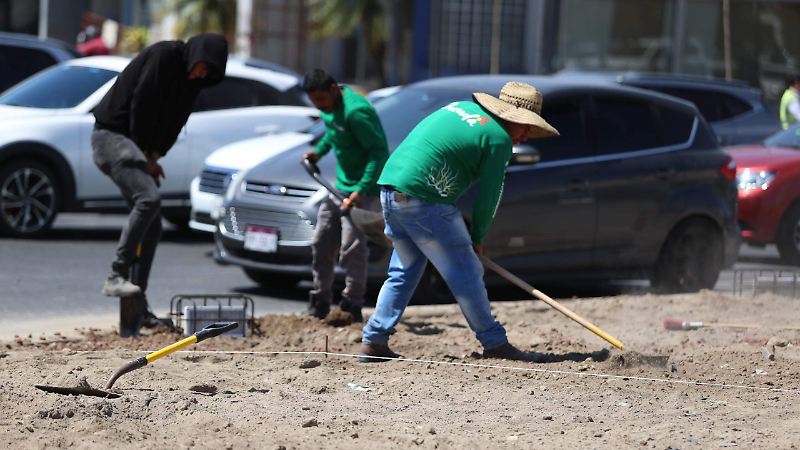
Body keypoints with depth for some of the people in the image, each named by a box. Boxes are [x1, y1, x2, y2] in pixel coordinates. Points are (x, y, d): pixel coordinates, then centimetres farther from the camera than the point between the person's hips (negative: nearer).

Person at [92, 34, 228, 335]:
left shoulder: (191, 79, 12)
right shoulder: (164, 56, -14)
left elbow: (172, 123, 14)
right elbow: (141, 104, -17)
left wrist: (153, 156, -2)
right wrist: (147, 156, -11)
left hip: (137, 145, 9)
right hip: (112, 135, -9)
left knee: (152, 227, 4)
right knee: (148, 198, -28)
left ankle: (137, 303, 5)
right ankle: (116, 276, -27)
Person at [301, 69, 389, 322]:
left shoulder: (355, 111, -25)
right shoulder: (330, 107, 5)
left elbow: (378, 151, -26)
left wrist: (362, 190, -32)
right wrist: (319, 151, 10)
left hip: (365, 188, -10)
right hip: (341, 185, 10)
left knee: (352, 247, -15)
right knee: (322, 244, 11)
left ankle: (352, 307, -8)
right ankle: (319, 304, 21)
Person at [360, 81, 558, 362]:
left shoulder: (461, 107, 18)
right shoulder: (498, 138, -6)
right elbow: (489, 195, -2)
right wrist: (476, 238, 13)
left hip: (390, 187, 8)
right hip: (423, 200, -8)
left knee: (404, 271, 19)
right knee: (466, 273, 1)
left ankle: (373, 342, 17)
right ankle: (495, 344, 8)